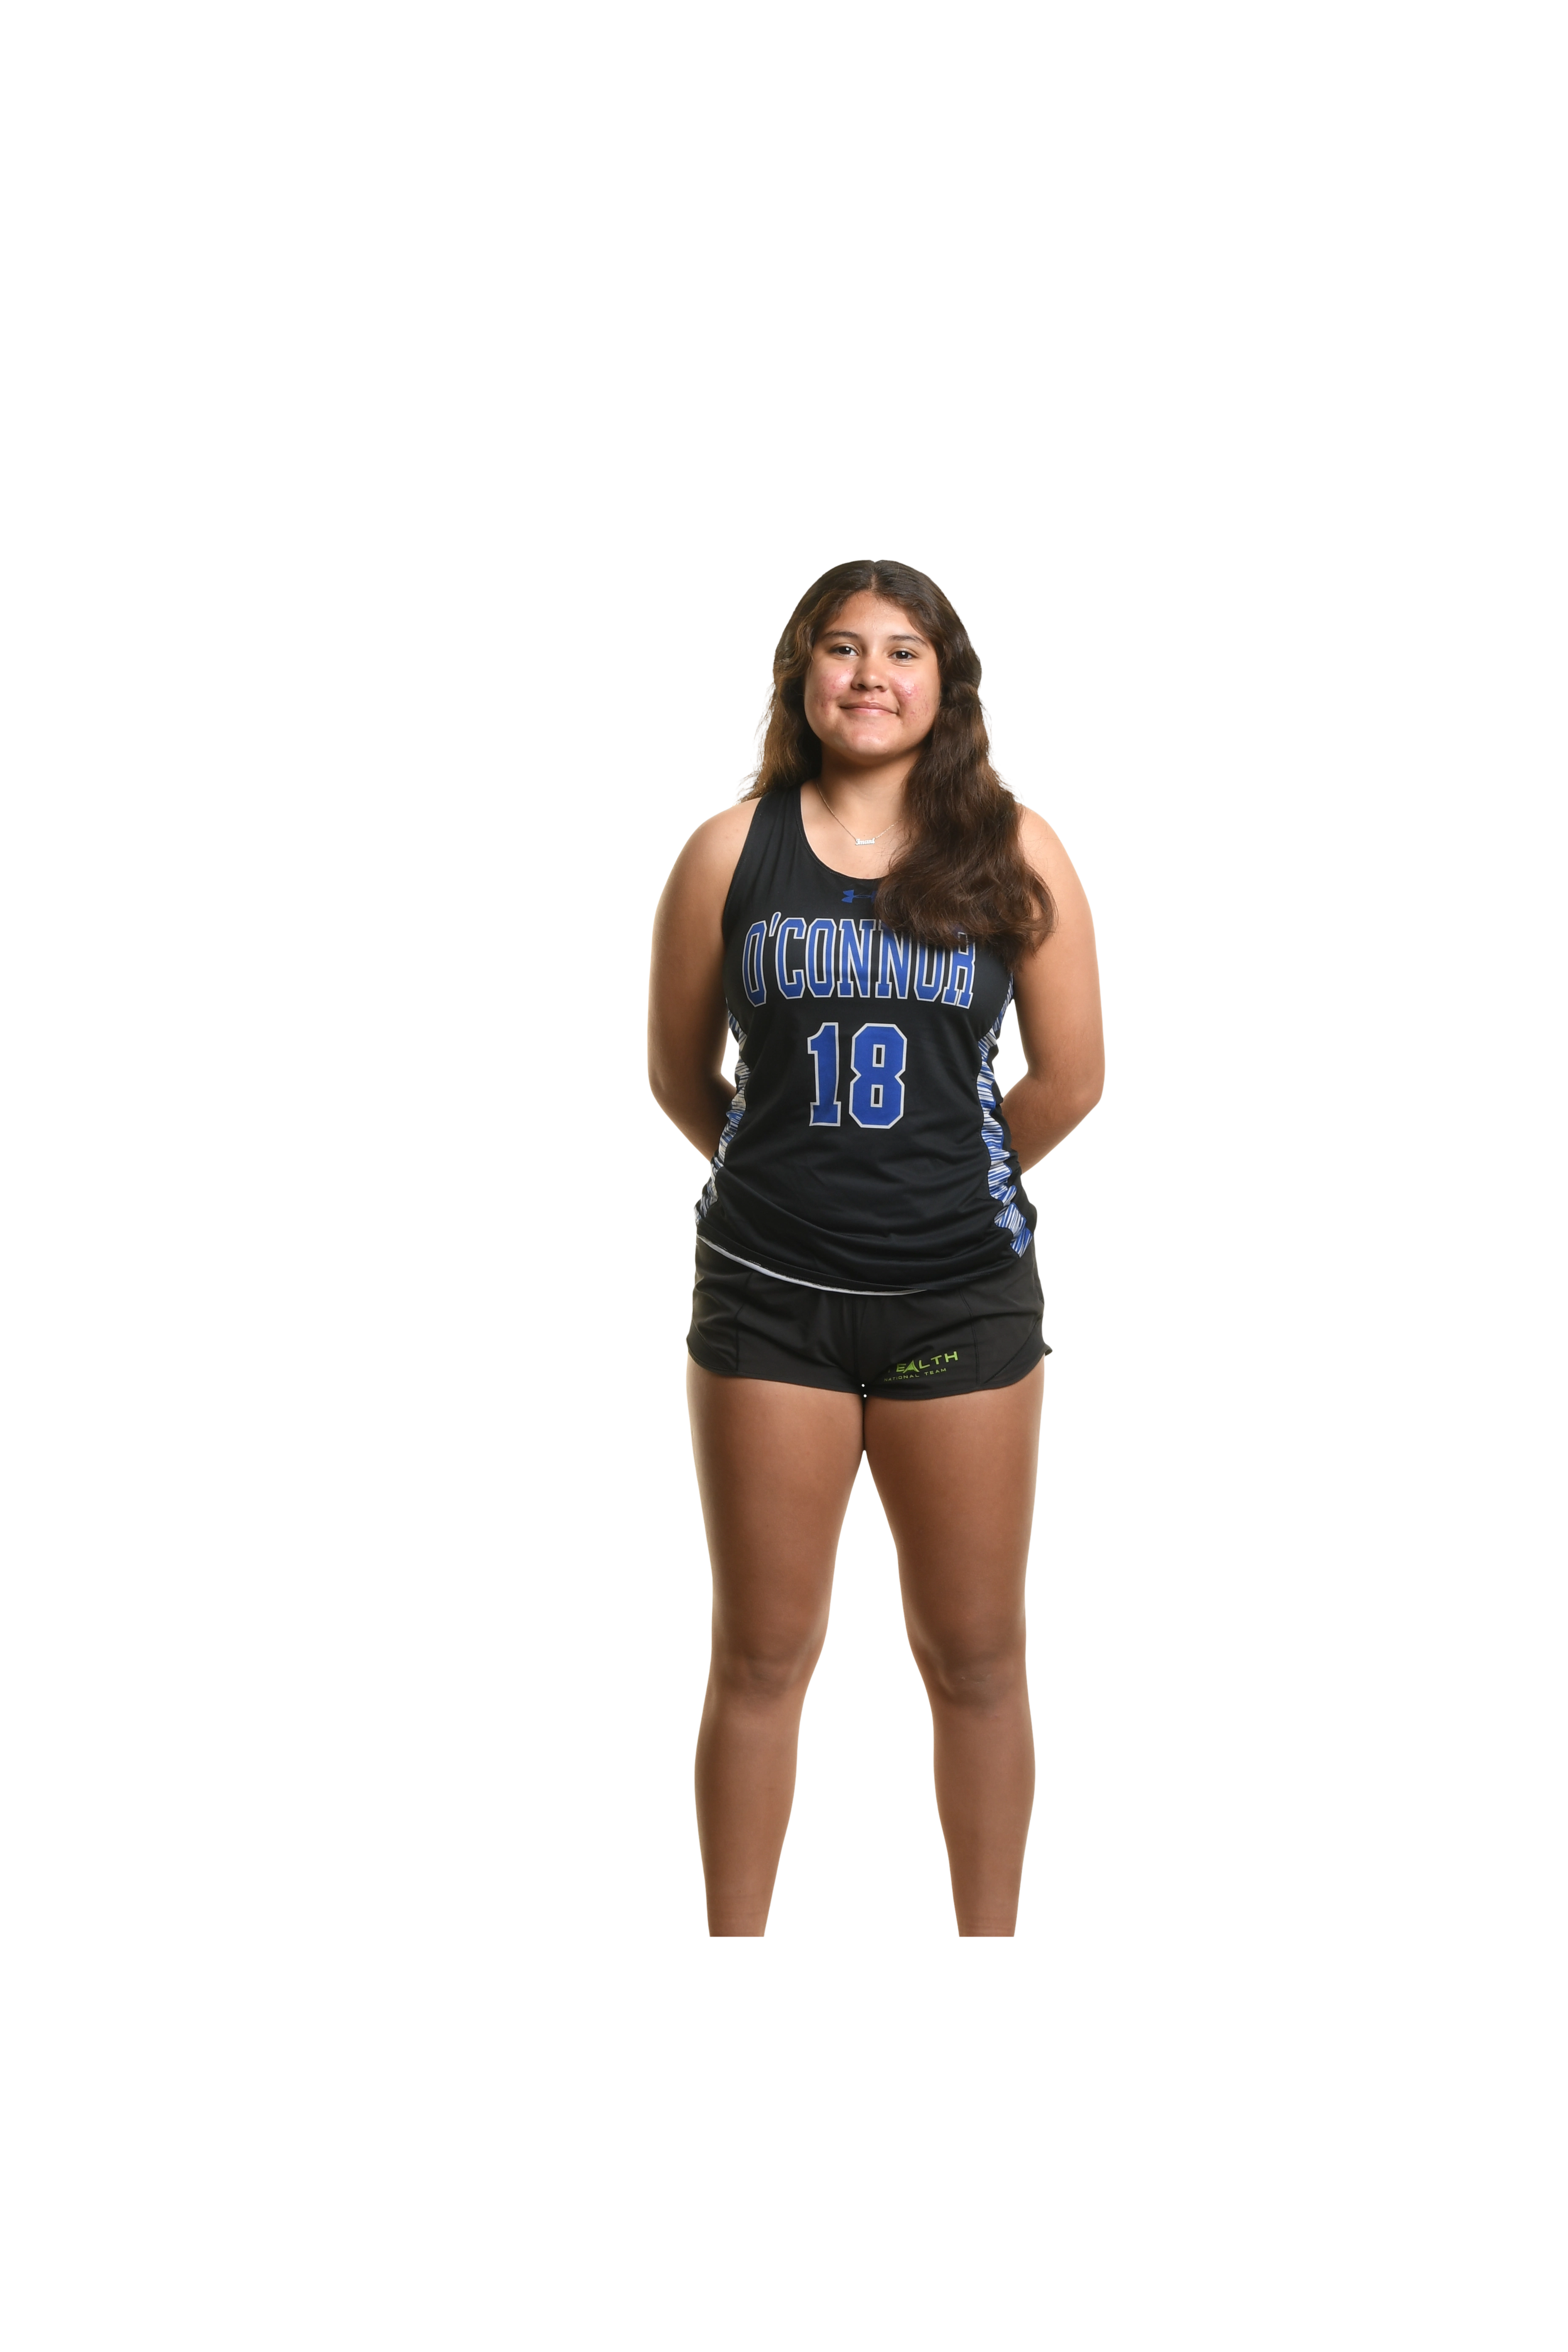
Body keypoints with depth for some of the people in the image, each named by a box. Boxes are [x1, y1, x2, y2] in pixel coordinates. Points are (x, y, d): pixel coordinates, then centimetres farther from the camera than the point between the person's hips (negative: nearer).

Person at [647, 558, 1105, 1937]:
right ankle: (735, 1939, 18)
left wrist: (945, 1189, 11)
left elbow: (1070, 1077, 4)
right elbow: (679, 1072, 8)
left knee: (975, 1658, 8)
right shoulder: (732, 851, 1)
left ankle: (990, 1936, 21)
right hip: (768, 1299, 0)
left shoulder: (1014, 852, 1)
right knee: (762, 1656, 7)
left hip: (963, 1295, 0)